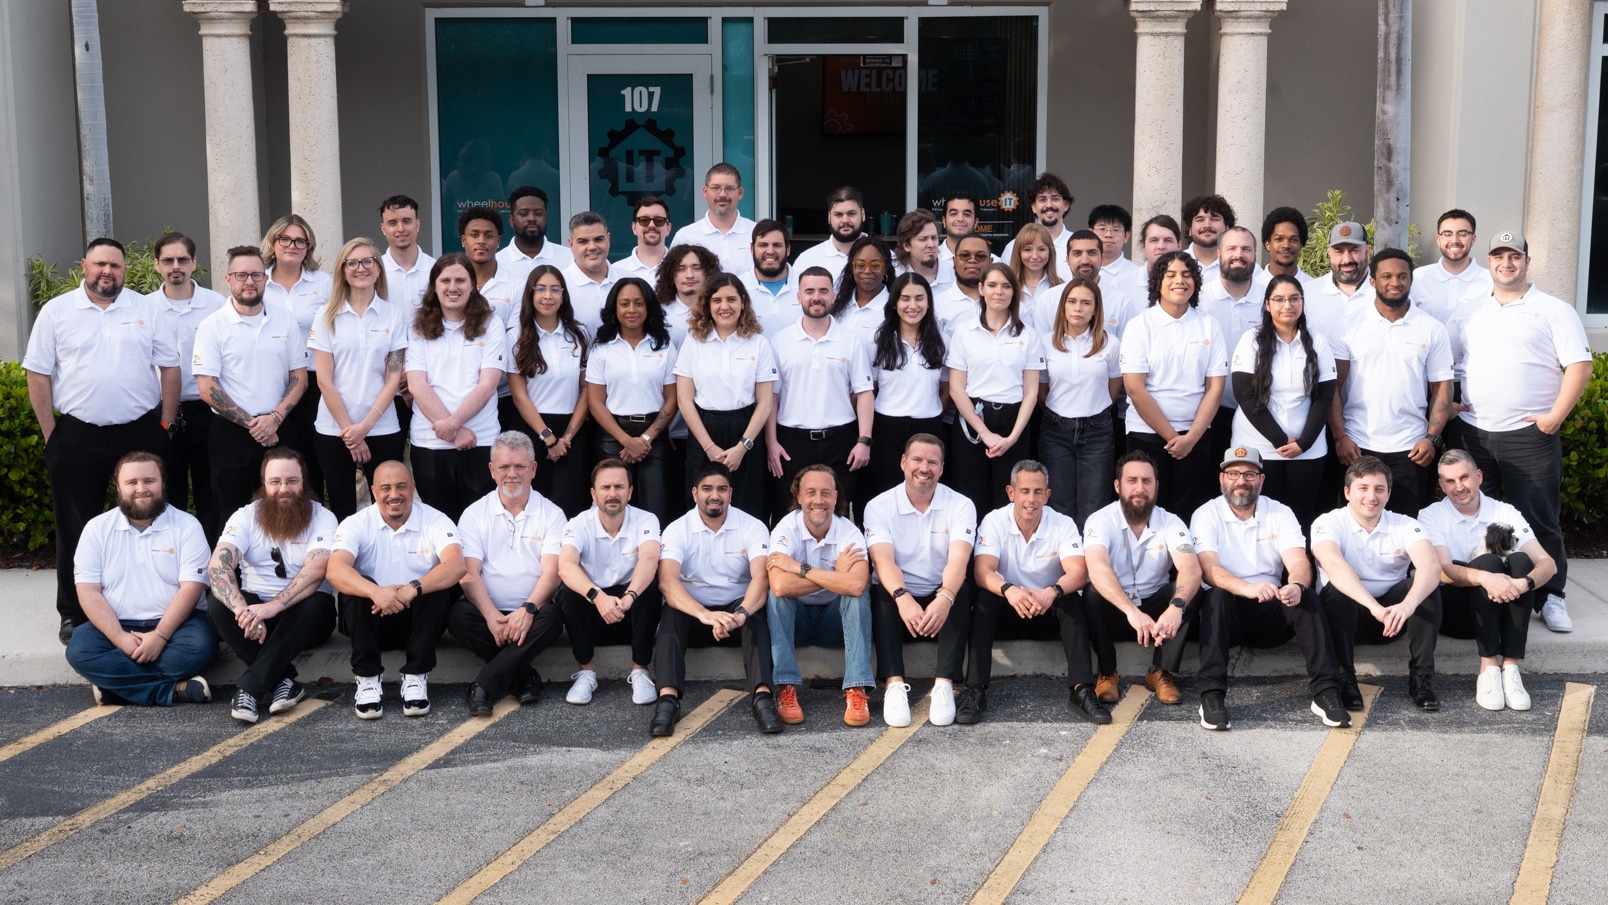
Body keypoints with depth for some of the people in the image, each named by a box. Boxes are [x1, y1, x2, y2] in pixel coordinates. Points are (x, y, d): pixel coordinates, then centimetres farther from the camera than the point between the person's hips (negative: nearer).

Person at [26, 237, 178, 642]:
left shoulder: (148, 310, 5)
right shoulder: (56, 312, 2)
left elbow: (169, 369, 5)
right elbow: (38, 375, 2)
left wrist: (164, 427, 0)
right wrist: (51, 434, -2)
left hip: (141, 434, 1)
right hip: (77, 437, -1)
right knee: (76, 529, 6)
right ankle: (74, 614, 16)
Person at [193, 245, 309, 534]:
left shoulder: (286, 319, 6)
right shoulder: (212, 326, -2)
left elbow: (299, 376, 6)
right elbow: (207, 389, -7)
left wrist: (275, 418, -9)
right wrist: (251, 423, -11)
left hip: (280, 430, 2)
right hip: (231, 433, -2)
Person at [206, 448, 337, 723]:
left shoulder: (322, 518, -8)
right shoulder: (245, 516, -1)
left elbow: (315, 571, -25)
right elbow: (217, 566, -17)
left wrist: (272, 607, -40)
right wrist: (243, 611, -37)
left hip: (301, 614, -2)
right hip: (255, 605, 2)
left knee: (314, 605, -35)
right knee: (218, 605, -27)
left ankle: (250, 688, -33)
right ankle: (284, 681, -28)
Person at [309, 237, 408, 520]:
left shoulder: (395, 315, 3)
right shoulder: (327, 316, 2)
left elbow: (394, 377, -1)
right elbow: (324, 380, -2)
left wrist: (365, 426, -10)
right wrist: (349, 430, -8)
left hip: (383, 429, 0)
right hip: (334, 430, 0)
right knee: (341, 509, 6)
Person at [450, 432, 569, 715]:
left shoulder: (551, 515, 7)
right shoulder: (474, 514, 8)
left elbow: (551, 572, -6)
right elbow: (469, 573, -3)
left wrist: (528, 609, -25)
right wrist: (491, 615, -21)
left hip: (530, 614, 0)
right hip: (488, 613, 1)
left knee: (553, 615, -33)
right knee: (457, 615, -30)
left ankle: (484, 687, -31)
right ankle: (524, 677, -21)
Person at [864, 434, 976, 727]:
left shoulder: (961, 506, -4)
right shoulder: (879, 507, -5)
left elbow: (958, 560, -21)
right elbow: (883, 560, -20)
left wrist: (944, 598, -42)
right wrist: (903, 598, -42)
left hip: (942, 602, 0)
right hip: (899, 602, 0)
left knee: (962, 589, -30)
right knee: (883, 593, -31)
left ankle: (945, 684, -34)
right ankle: (894, 685, -38)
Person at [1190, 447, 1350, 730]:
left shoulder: (1280, 514, 4)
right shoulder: (1206, 516, -4)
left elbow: (1299, 562, -11)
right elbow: (1208, 569, -20)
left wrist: (1297, 585, -37)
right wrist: (1247, 588, -41)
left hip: (1272, 614, 2)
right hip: (1226, 612, -2)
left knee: (1307, 598, -26)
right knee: (1217, 595, -34)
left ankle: (1326, 692, -30)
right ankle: (1212, 695, -38)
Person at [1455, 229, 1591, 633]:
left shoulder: (1554, 310, -1)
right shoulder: (1475, 312, 14)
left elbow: (1579, 365, -7)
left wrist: (1556, 415, -15)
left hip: (1529, 434, -4)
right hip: (1472, 431, 4)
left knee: (1538, 519, -1)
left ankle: (1550, 596, 11)